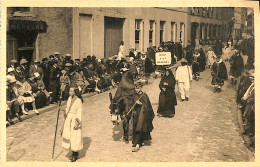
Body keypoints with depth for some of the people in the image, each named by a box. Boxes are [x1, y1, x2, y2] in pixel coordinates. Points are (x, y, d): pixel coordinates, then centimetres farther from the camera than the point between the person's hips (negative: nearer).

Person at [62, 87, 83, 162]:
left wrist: (77, 123, -19)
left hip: (75, 120, -7)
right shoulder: (69, 98, 7)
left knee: (75, 138, 0)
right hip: (68, 119, 7)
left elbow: (79, 113, -16)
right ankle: (74, 153, 23)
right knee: (68, 135, 9)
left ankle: (75, 155, 14)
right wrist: (66, 115, 19)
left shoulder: (78, 101, -15)